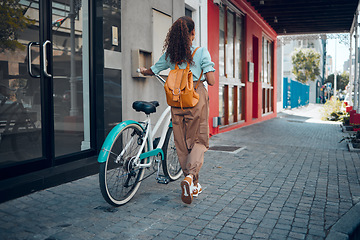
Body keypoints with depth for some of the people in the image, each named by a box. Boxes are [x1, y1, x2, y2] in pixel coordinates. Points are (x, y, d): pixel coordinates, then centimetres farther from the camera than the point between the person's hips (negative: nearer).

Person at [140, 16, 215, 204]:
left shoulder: (170, 54, 4)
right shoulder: (202, 52, -5)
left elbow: (152, 71, 17)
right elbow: (211, 81, -10)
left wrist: (142, 70, 39)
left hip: (177, 102, 3)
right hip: (197, 99, -3)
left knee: (181, 143, 12)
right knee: (198, 141, 7)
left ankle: (193, 185, 22)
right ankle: (190, 177, -15)